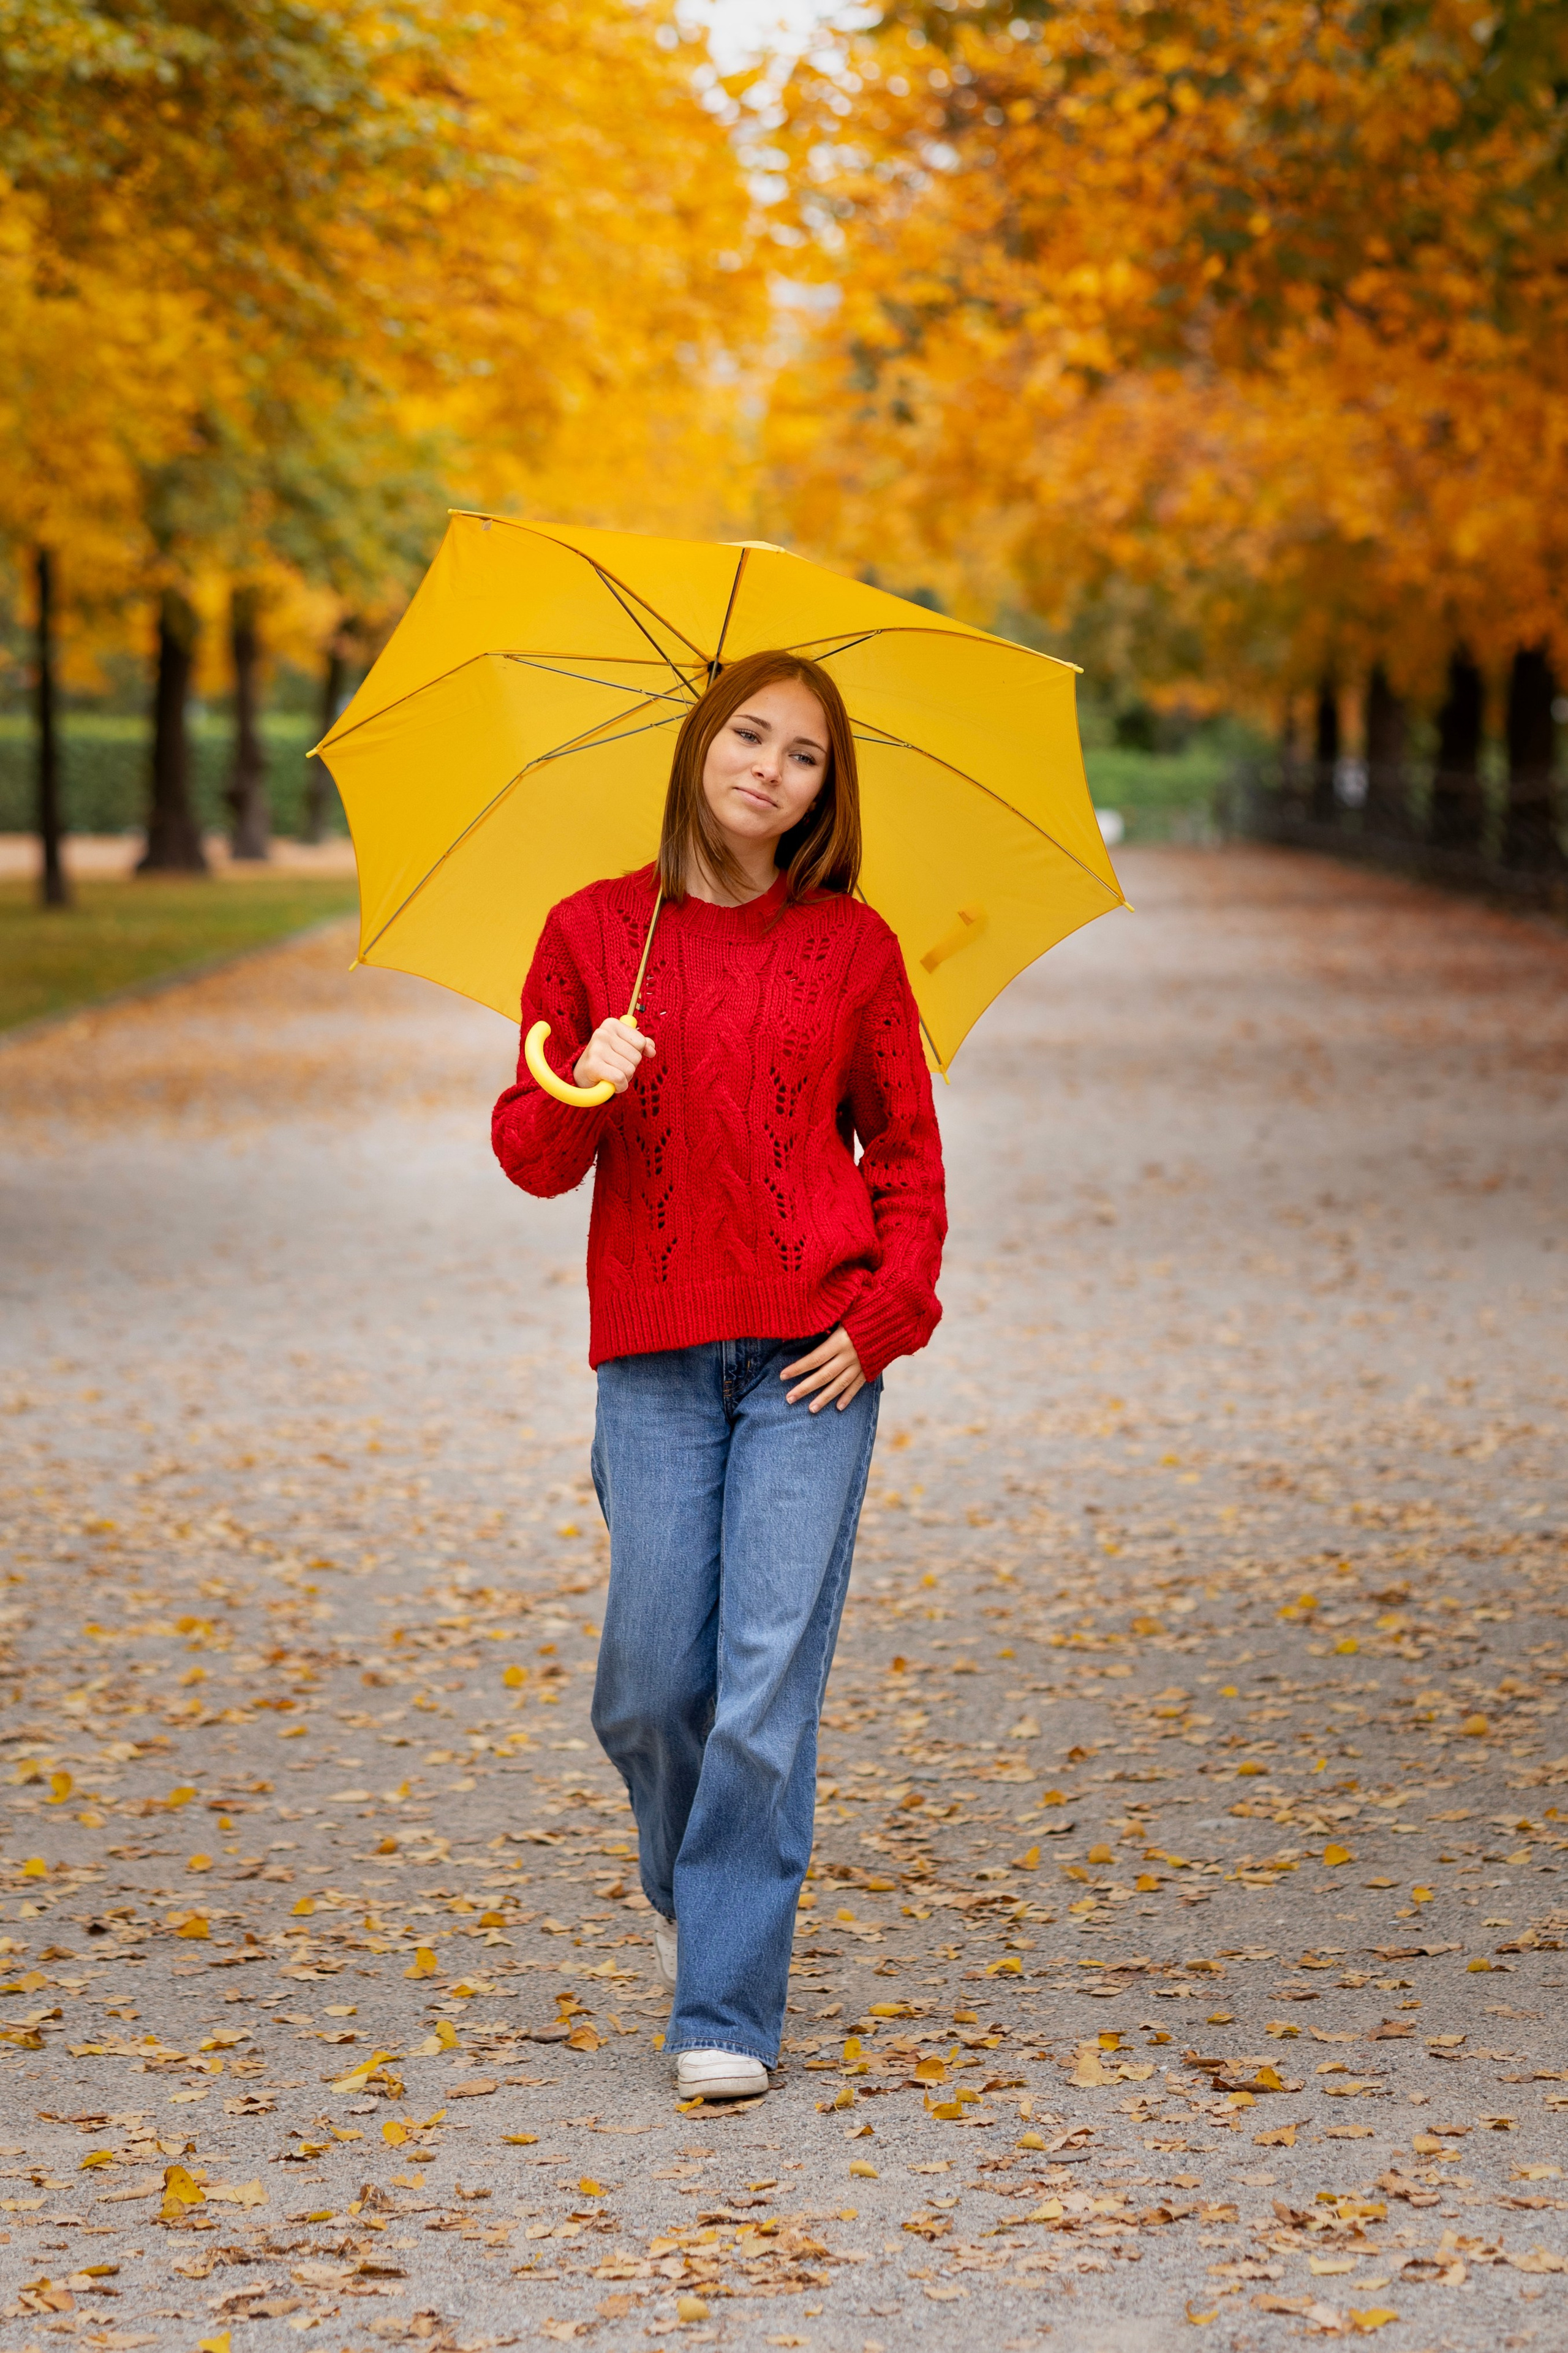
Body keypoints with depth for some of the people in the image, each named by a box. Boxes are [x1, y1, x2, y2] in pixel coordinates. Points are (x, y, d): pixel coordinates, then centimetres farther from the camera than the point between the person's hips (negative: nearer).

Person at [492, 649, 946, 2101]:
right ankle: (682, 1878, 35)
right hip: (655, 1349, 1)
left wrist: (886, 1313, -4)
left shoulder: (852, 946, 5)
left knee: (770, 1683, -7)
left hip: (813, 1354, -1)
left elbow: (907, 1150, 9)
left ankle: (726, 2012, 1)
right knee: (650, 1683, 1)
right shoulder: (593, 931, 6)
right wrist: (579, 1094, -16)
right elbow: (531, 1155, 6)